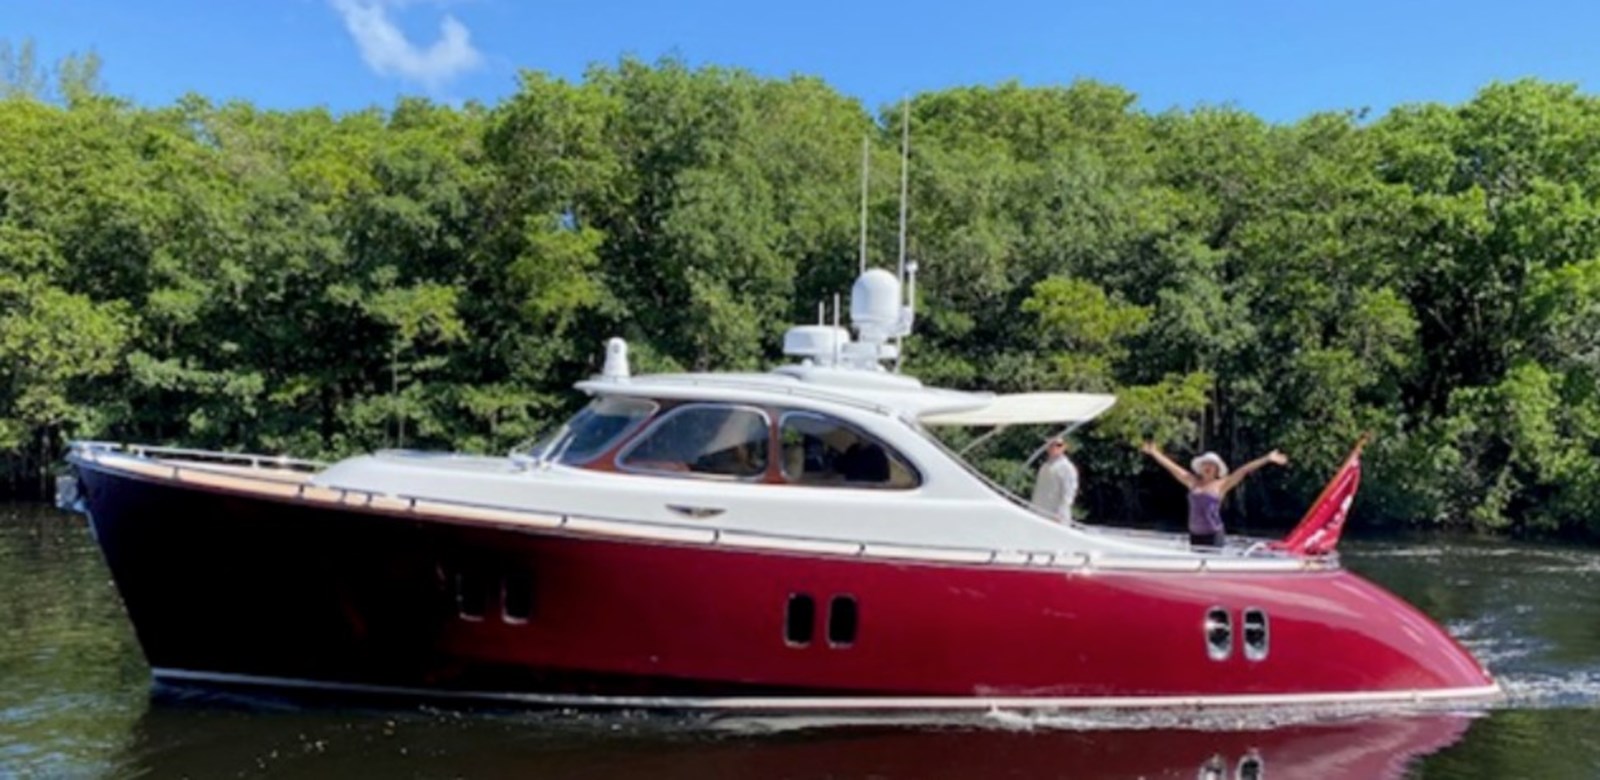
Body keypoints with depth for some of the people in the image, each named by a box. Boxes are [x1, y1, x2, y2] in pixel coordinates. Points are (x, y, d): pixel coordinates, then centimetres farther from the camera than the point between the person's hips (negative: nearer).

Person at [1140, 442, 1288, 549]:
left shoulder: (1221, 485, 0)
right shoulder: (1193, 483, 9)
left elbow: (1244, 470, -5)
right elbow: (1171, 467, 14)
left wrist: (1268, 459, -8)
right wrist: (1154, 453, 19)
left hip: (1213, 535, -4)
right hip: (1195, 535, 4)